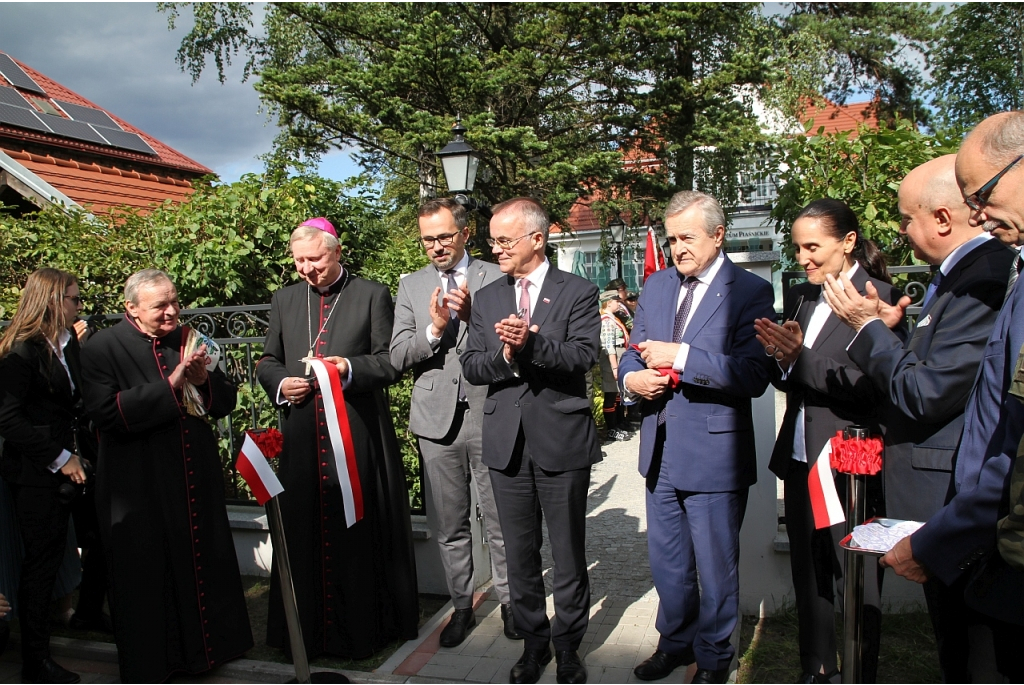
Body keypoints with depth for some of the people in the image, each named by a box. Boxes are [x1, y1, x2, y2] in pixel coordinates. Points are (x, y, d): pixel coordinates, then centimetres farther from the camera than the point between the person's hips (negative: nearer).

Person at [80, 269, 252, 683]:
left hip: (196, 482, 5)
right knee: (145, 578, 8)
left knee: (203, 566, 14)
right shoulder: (103, 349, -7)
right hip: (139, 488, -4)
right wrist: (170, 385, -23)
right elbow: (106, 412, -21)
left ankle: (205, 648, 32)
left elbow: (226, 401, 8)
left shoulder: (187, 340, 8)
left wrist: (204, 380, -13)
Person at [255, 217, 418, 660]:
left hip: (357, 434, -4)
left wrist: (351, 368, -18)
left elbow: (389, 362, -1)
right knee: (303, 531, 7)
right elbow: (268, 361, 19)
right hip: (302, 436, 4)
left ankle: (361, 627, 16)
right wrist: (280, 383, -2)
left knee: (359, 531, 2)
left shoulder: (372, 295, 2)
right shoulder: (285, 300, 15)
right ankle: (307, 628, 21)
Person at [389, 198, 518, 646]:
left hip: (489, 417, -2)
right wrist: (434, 329, -16)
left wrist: (473, 315, -21)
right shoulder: (411, 286, 8)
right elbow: (398, 357, 1)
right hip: (437, 420, 3)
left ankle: (510, 602, 27)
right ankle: (461, 605, 29)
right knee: (449, 525, 13)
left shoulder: (496, 279, 1)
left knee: (500, 520, 9)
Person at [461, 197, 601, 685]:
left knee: (568, 554, 9)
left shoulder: (578, 292, -2)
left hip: (562, 441, -3)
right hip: (507, 442, 4)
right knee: (519, 554, 14)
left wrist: (532, 343, -29)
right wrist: (504, 355, -17)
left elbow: (584, 355, -15)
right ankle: (533, 641, 32)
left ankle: (568, 646, 28)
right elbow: (471, 366, 3)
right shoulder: (487, 299, 11)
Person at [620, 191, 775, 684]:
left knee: (716, 568, 12)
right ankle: (675, 642, 42)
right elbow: (634, 353, 14)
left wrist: (680, 356, -26)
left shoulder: (750, 292, -10)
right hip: (660, 450, 6)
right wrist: (631, 378, -9)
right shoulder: (656, 286, 9)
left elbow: (754, 376, -21)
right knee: (666, 562, 20)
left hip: (714, 453, -5)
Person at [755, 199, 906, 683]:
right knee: (808, 575, 18)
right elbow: (786, 378, 10)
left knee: (857, 584, 7)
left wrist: (802, 357, -24)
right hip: (800, 460, 7)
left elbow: (874, 385, -20)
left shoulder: (880, 298, -12)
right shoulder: (799, 297, 9)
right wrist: (782, 359, -11)